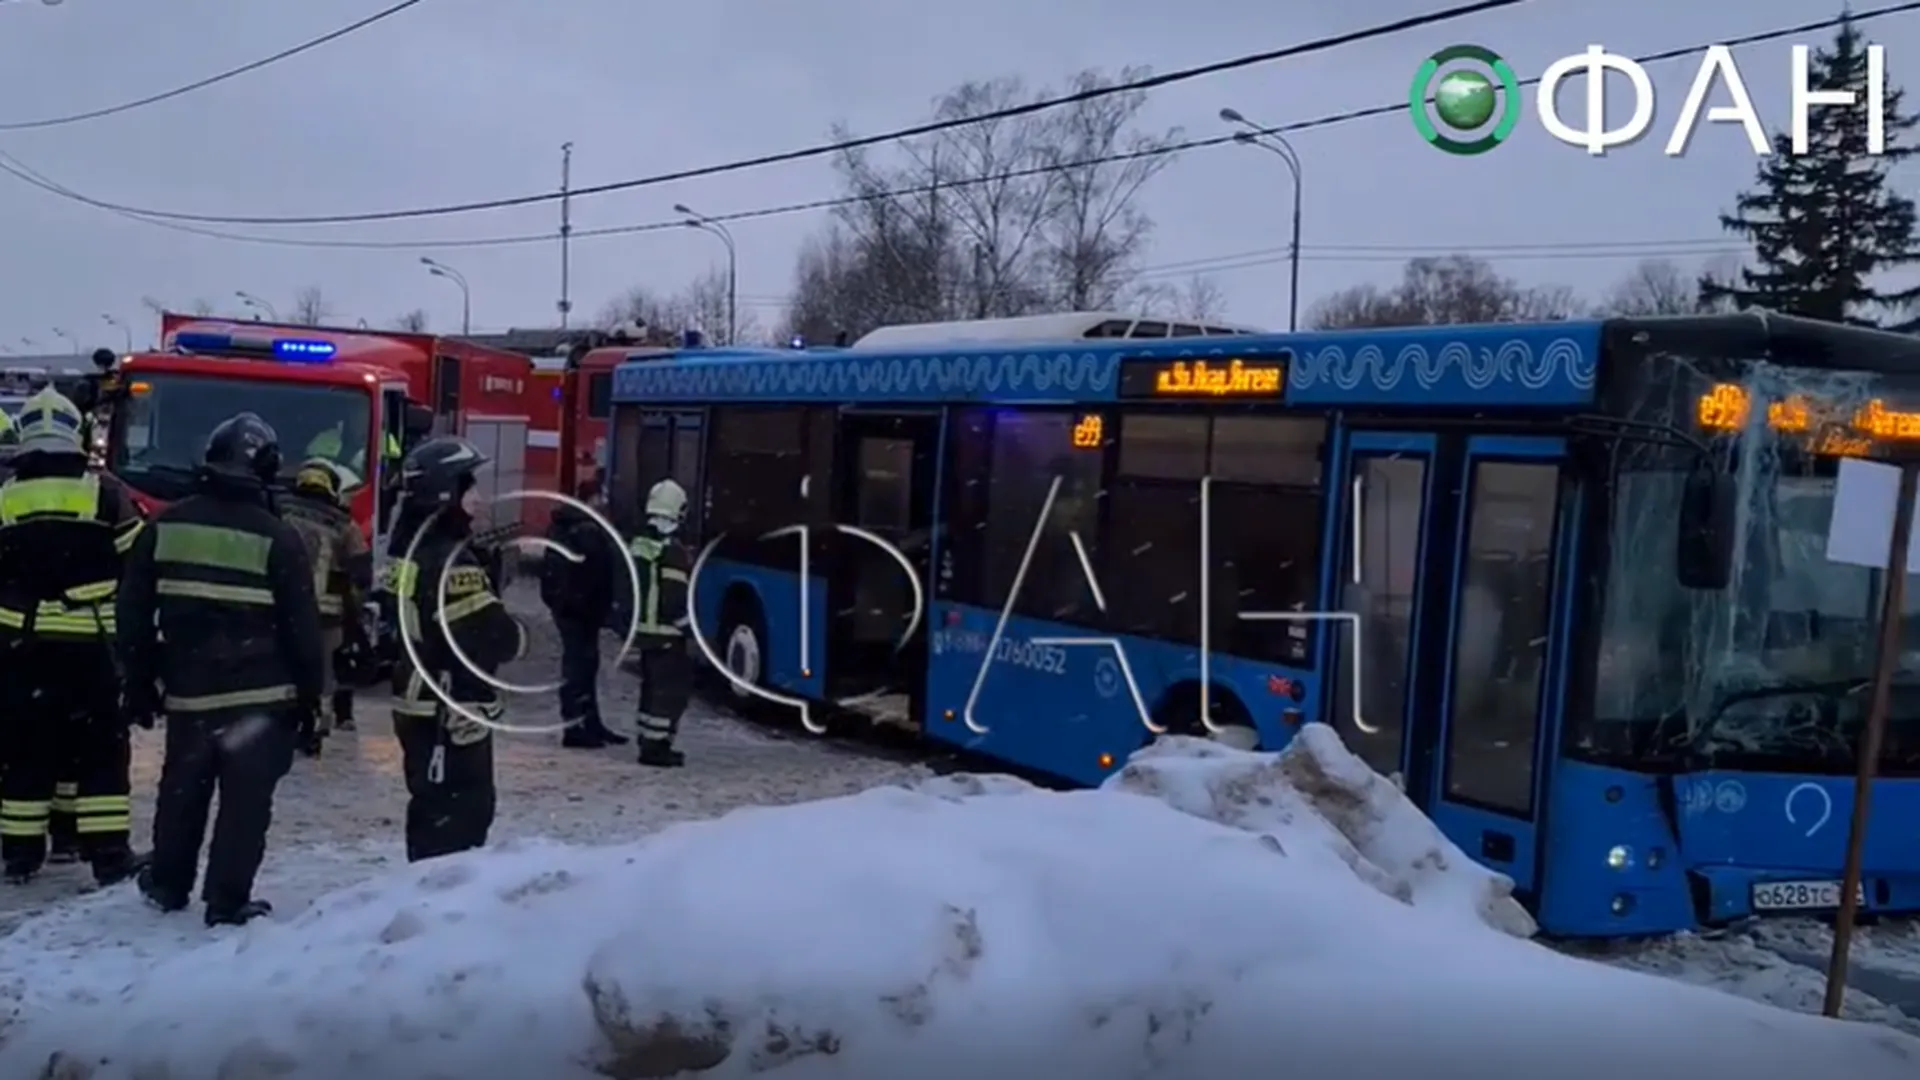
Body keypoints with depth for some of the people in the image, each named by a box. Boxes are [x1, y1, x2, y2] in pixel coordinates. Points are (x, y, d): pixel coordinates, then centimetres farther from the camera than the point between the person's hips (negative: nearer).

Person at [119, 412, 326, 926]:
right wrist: (309, 693, 2)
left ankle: (167, 885, 33)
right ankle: (227, 902, 3)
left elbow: (134, 614, 7)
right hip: (261, 696, -4)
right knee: (246, 800, 2)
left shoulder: (165, 528, 1)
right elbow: (302, 627, -9)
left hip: (187, 691, 4)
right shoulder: (277, 540, -11)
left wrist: (140, 682, 16)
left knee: (182, 792, 20)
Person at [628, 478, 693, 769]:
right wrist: (687, 626, -7)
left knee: (652, 685, 20)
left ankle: (650, 739, 27)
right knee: (672, 688, -4)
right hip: (666, 634, -9)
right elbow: (677, 598, -21)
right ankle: (656, 746, -6)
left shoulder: (636, 546, 9)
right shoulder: (672, 551, -18)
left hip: (641, 630, 9)